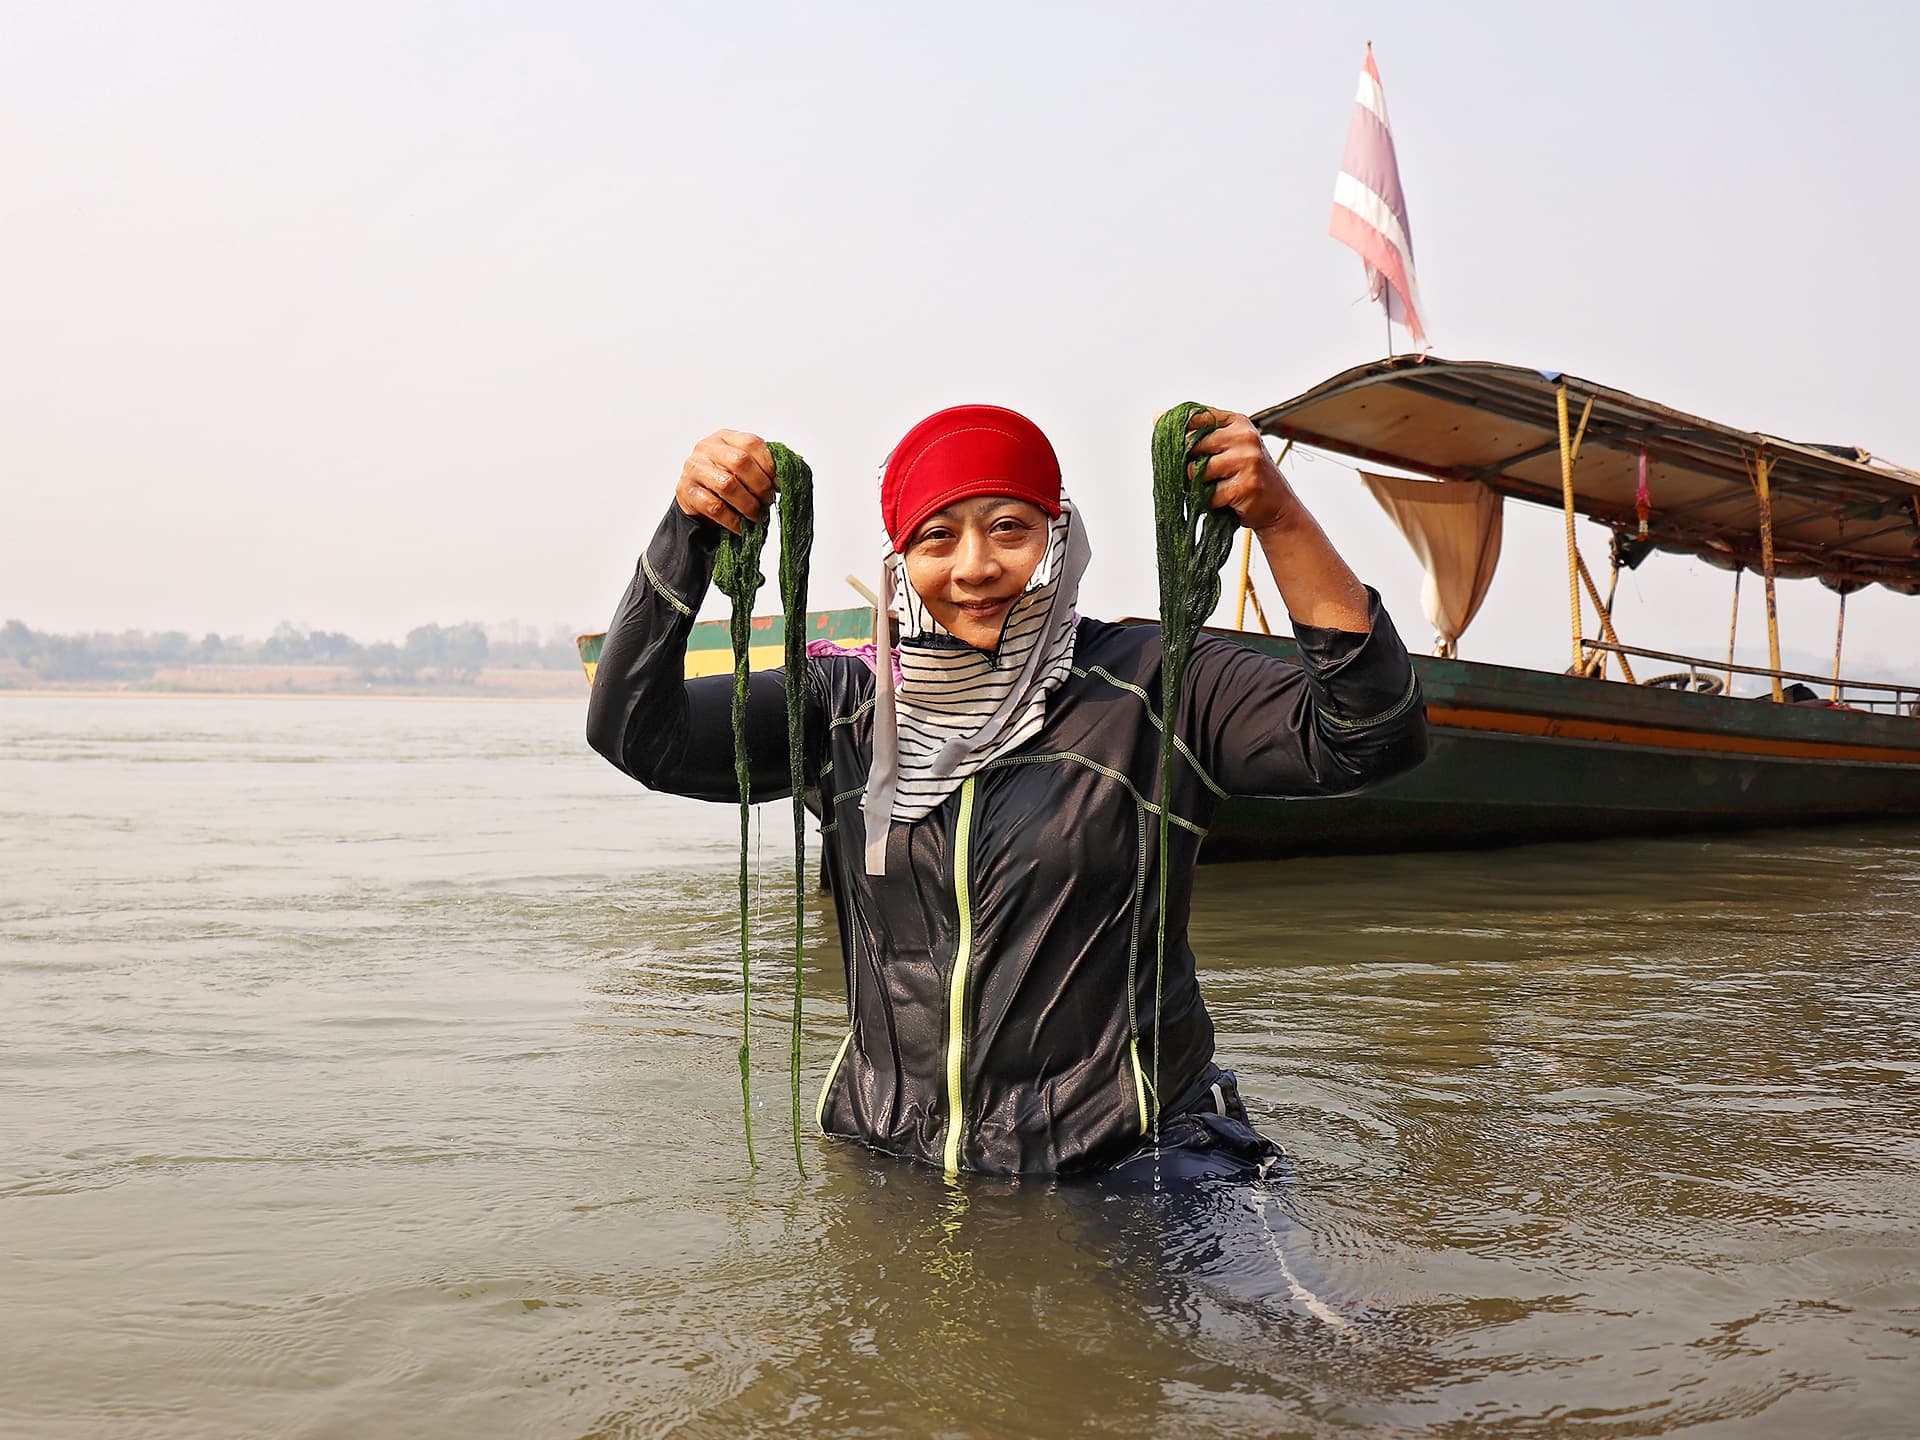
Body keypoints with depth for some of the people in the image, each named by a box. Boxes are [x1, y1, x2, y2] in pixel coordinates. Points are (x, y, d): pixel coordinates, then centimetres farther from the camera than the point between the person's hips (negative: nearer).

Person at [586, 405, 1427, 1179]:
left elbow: (1372, 732, -13)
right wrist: (689, 528, -12)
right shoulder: (847, 708, 6)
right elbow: (636, 732, 0)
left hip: (1128, 1164, -4)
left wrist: (1280, 519, -21)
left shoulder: (1148, 687, -2)